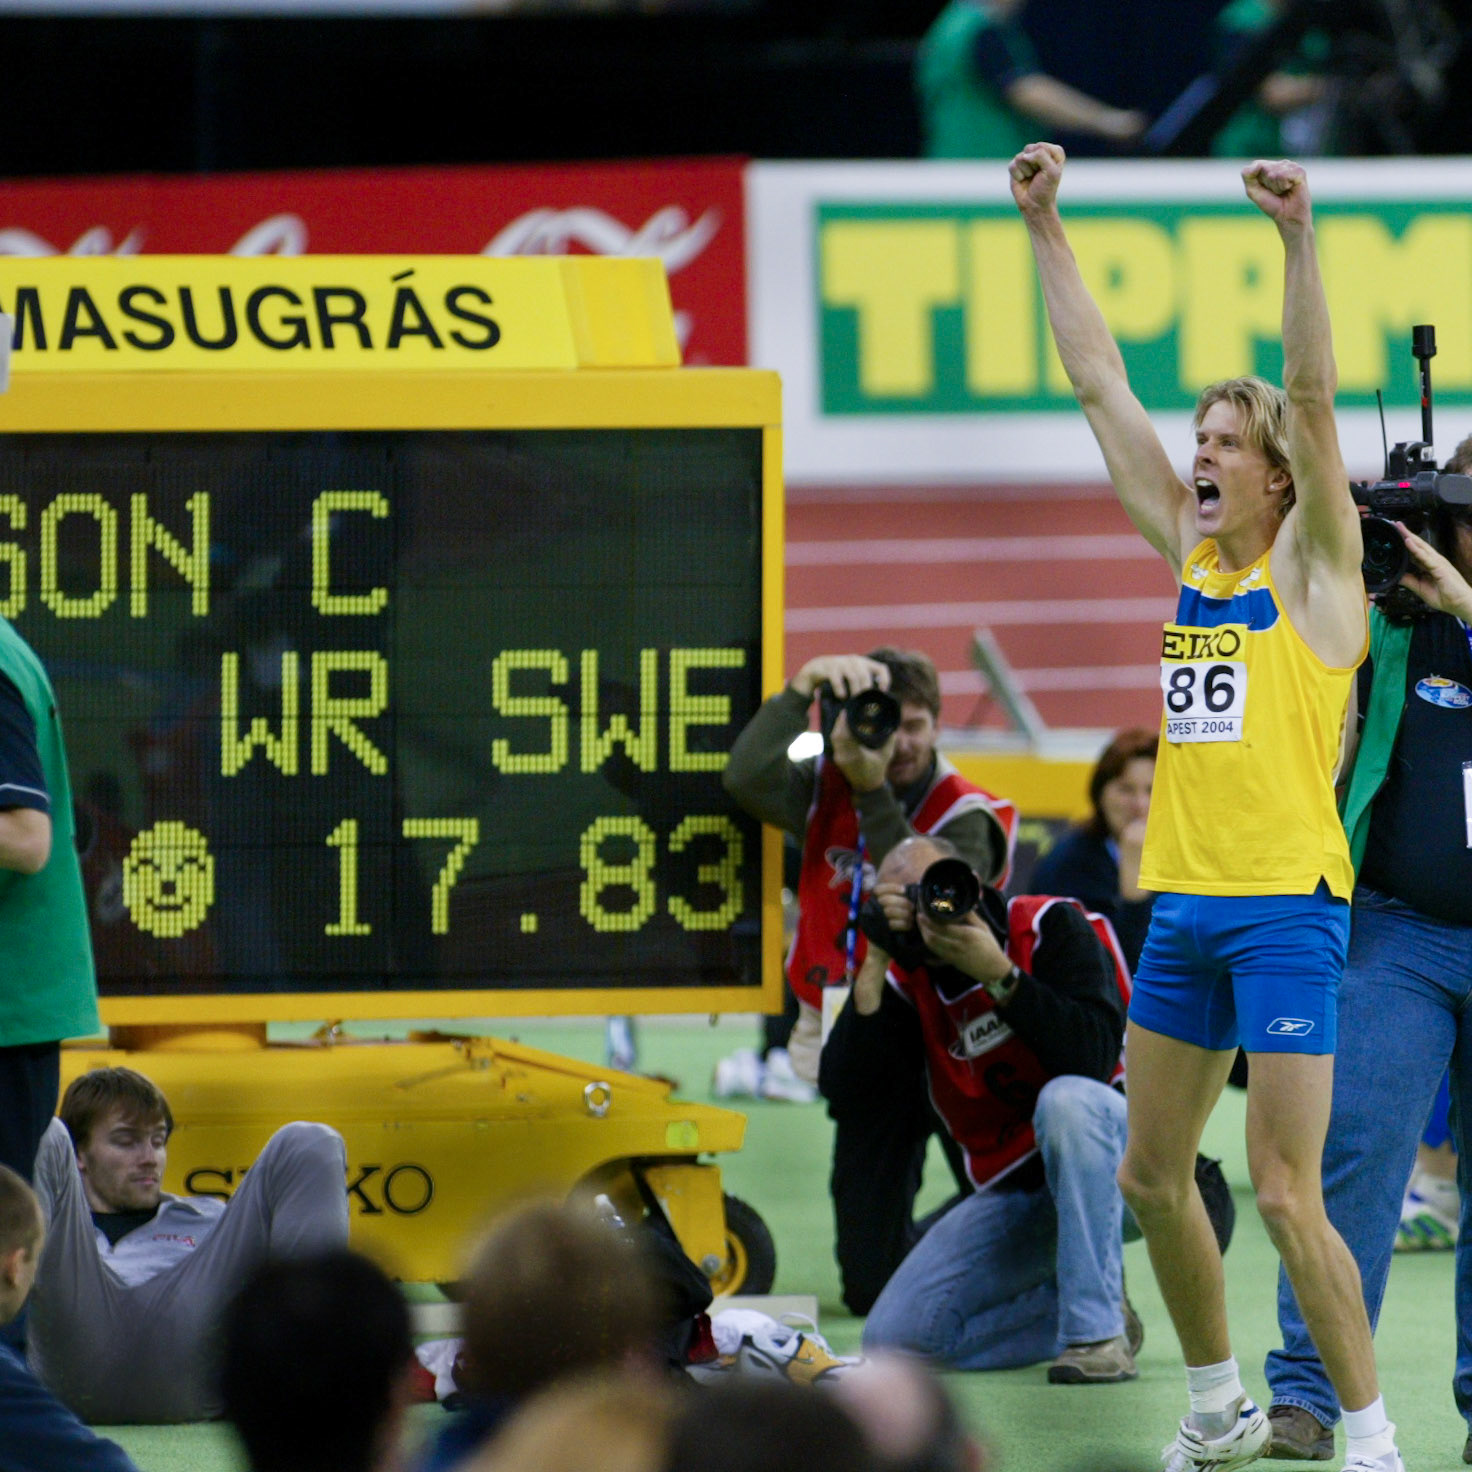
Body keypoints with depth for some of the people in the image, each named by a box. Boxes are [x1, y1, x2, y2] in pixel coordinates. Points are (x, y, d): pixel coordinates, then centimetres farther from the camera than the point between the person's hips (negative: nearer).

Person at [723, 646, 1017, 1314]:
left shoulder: (967, 818, -7)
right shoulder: (825, 790, 2)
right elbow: (747, 778, -19)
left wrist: (875, 794, -29)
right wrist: (804, 685, -25)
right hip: (860, 1050, 3)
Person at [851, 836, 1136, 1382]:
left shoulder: (1052, 926, -9)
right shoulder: (913, 974, 3)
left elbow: (1095, 1059, -24)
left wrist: (998, 974, -28)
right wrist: (875, 961, -17)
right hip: (1011, 1190, 4)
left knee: (1067, 1098, -39)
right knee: (896, 1338, -12)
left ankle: (1097, 1328, -30)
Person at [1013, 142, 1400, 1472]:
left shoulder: (1313, 565, -4)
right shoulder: (1189, 551, 12)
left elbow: (1314, 402, -18)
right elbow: (1101, 386, 12)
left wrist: (1299, 237, -28)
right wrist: (1044, 228, 9)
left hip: (1287, 905, -7)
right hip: (1183, 900, 7)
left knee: (1286, 1193, -10)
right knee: (1153, 1174, 11)